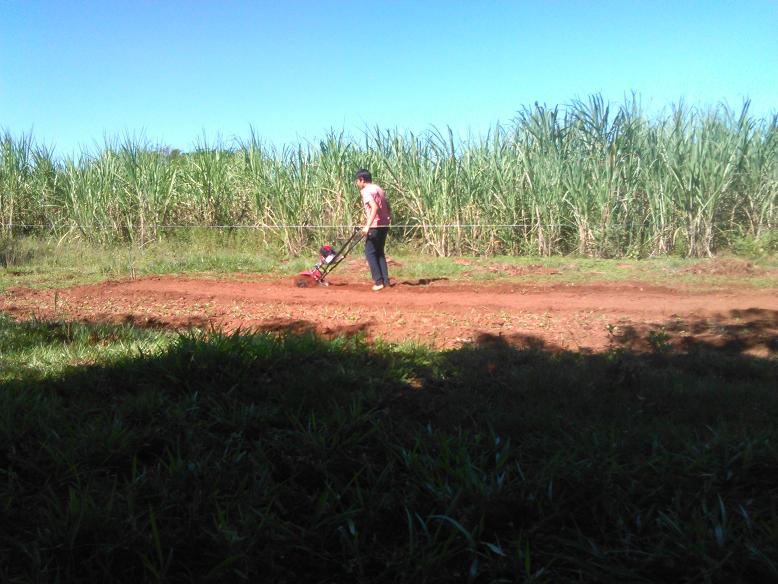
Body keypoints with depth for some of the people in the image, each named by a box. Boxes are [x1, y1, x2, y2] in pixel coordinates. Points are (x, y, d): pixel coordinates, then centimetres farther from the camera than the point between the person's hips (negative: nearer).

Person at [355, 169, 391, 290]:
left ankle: (378, 281, -1)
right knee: (379, 252, 17)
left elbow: (375, 207, -25)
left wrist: (368, 225, -26)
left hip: (375, 226, -8)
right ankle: (385, 280, 15)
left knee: (370, 252, 2)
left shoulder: (365, 191, -10)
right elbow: (388, 207, 16)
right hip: (384, 225, 8)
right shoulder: (378, 188, 16)